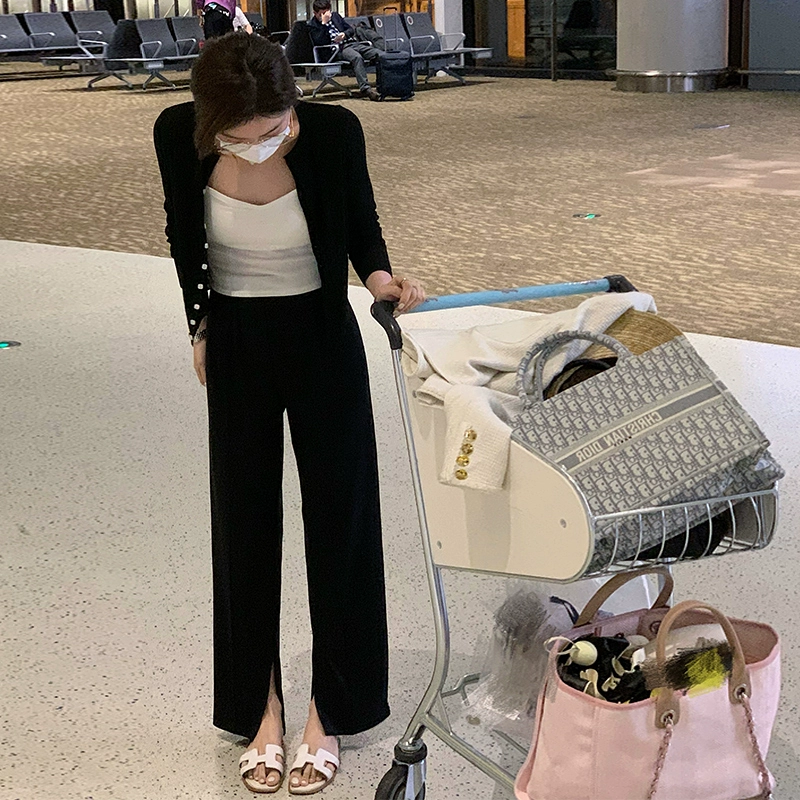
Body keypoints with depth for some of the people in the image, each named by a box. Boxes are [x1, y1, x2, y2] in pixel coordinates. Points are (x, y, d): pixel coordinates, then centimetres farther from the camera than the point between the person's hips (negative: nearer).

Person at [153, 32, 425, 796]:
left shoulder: (333, 132, -23)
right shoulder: (178, 135, -19)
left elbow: (360, 220, -4)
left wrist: (379, 275, -24)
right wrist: (201, 326, 8)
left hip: (322, 340, -1)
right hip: (236, 345, 1)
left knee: (340, 517, 3)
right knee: (244, 520, 6)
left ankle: (327, 715, 18)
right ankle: (261, 711, 21)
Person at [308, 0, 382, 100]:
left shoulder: (335, 15, 22)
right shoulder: (312, 25, 6)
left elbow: (351, 29, 21)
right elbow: (319, 42, -11)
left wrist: (344, 34, -2)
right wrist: (324, 23, -13)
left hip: (352, 43, 6)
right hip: (338, 49, -6)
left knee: (379, 54, -18)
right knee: (357, 57, -39)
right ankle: (365, 89, -45)